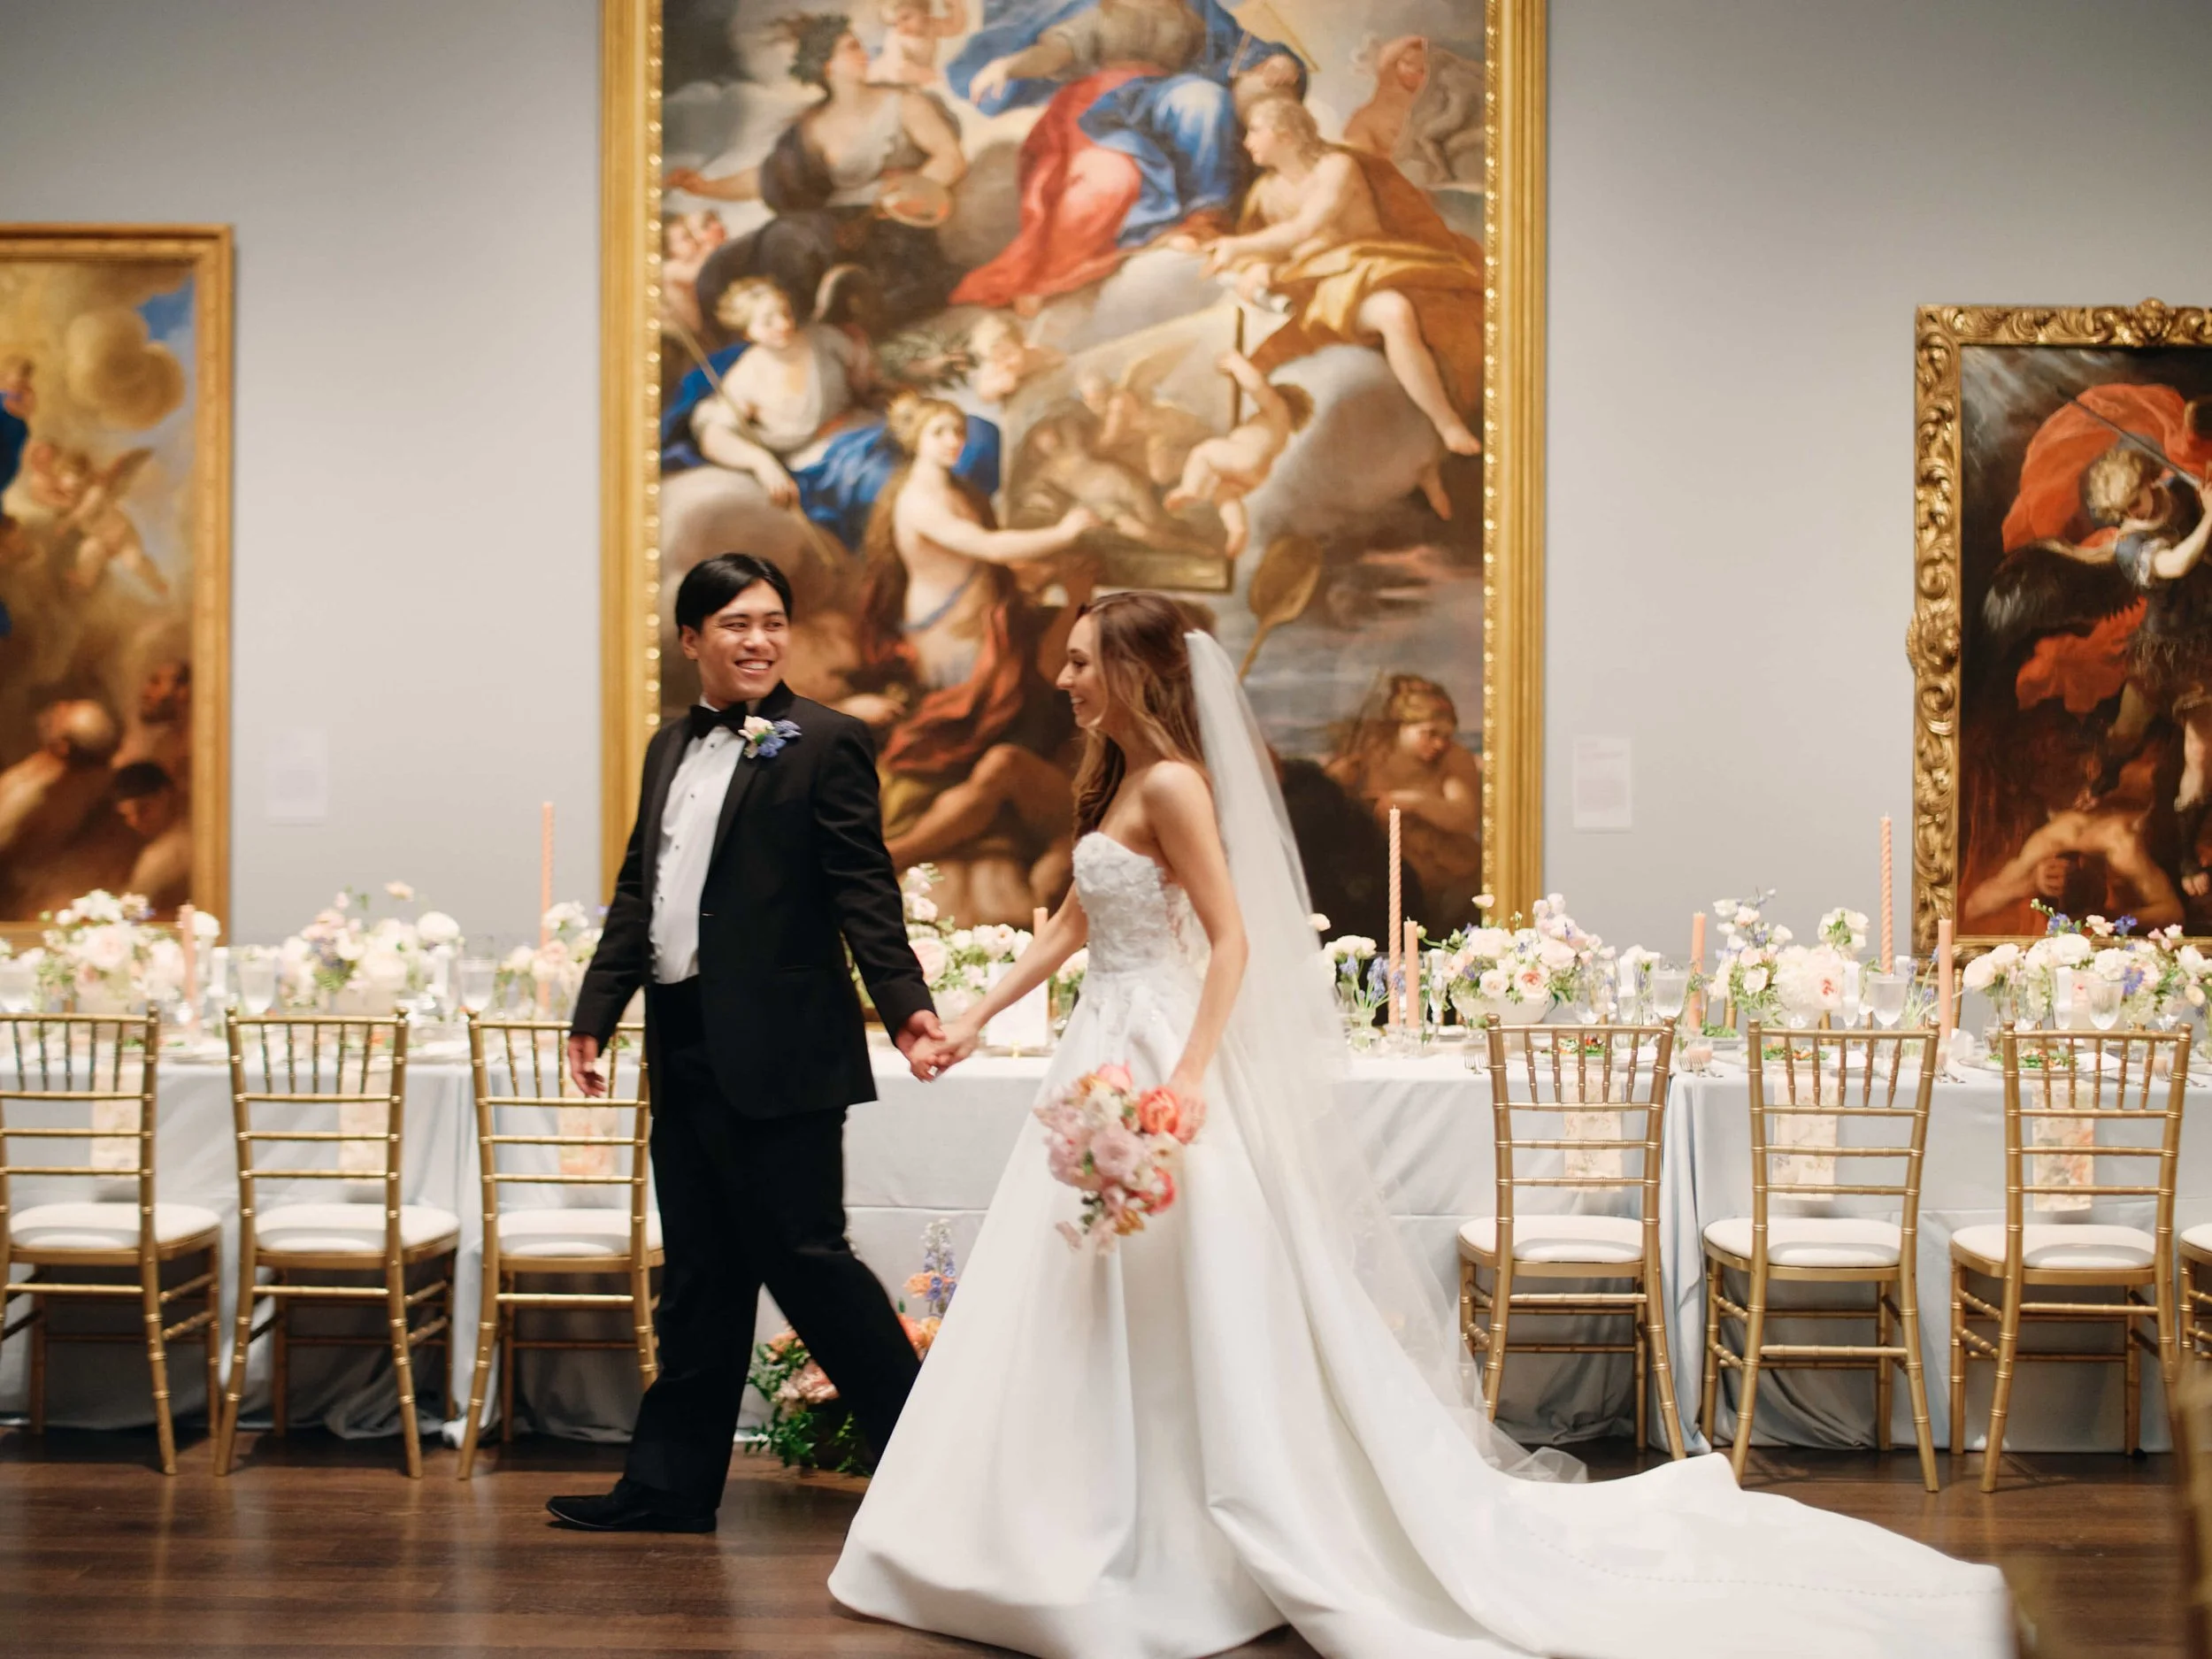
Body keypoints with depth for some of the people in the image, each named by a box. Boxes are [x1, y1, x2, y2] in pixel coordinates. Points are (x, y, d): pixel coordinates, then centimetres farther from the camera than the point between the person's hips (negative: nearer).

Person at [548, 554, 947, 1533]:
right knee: (701, 1276, 13)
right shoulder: (670, 749, 16)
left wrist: (904, 1004, -22)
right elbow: (637, 893, 19)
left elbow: (863, 891, -11)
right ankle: (671, 1486, 20)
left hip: (777, 1048, -7)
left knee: (805, 1255, -3)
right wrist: (595, 1013, 16)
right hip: (685, 1047, 7)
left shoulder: (824, 743, -5)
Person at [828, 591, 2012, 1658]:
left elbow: (1234, 943, -20)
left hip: (1158, 1060, -10)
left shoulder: (1170, 785, -15)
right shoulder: (1117, 778, 13)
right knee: (1106, 1317, 13)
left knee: (1197, 1317, -4)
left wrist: (1184, 1081, -28)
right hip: (1109, 1059, 10)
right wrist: (976, 1017, 19)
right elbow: (1076, 922, 20)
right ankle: (1117, 1534, 23)